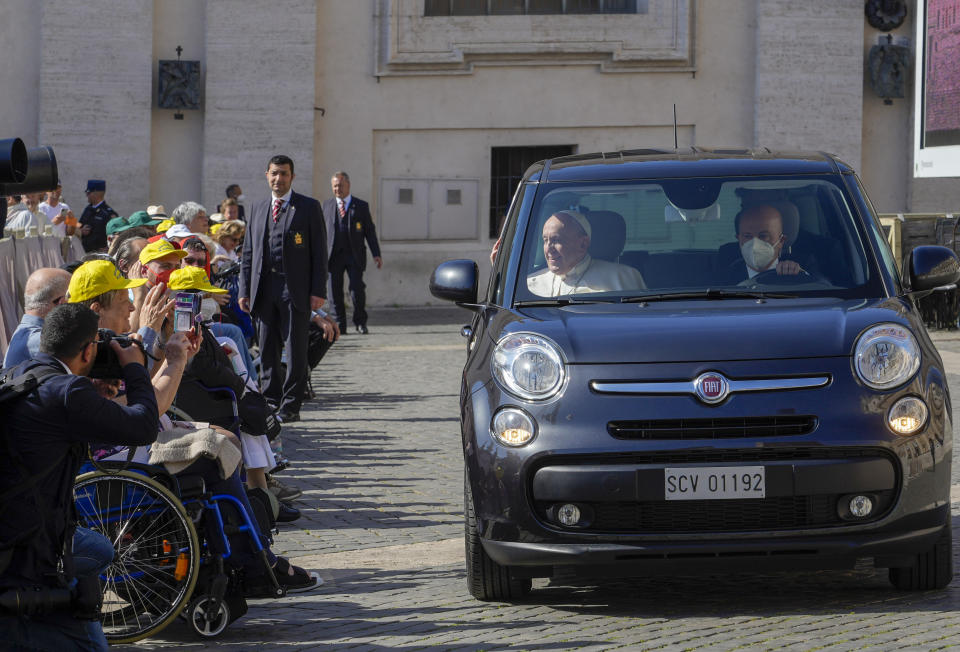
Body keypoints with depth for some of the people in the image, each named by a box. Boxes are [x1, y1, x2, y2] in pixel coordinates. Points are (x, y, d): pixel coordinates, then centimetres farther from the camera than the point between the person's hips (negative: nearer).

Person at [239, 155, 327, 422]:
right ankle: (270, 402, 15)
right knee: (267, 350, 7)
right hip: (264, 288, 4)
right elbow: (248, 252, 16)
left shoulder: (309, 207, 2)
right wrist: (244, 290, 8)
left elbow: (319, 251, -2)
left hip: (295, 289, -4)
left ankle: (291, 406, 0)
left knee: (295, 350, -3)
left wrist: (318, 290, -9)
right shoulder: (258, 209, 16)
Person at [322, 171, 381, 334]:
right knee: (335, 290, -1)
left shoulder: (361, 206, 8)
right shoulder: (327, 205, 13)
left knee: (357, 288, -9)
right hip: (333, 255, 2)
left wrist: (376, 254, -2)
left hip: (354, 255, -2)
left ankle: (360, 322, 7)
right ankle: (339, 325, 6)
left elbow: (370, 231, 6)